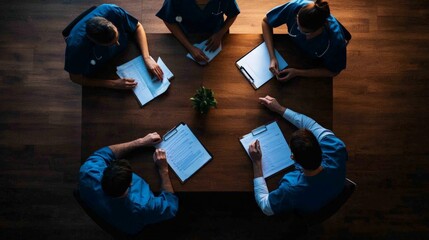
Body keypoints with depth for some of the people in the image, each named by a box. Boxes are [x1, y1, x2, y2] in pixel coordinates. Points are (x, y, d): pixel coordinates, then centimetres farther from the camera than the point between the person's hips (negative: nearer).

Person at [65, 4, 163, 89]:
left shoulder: (112, 11, -41)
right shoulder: (76, 46, -45)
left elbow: (137, 27, -21)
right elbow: (76, 78, -27)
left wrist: (147, 58, -34)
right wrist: (113, 84, -32)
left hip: (123, 53, 2)